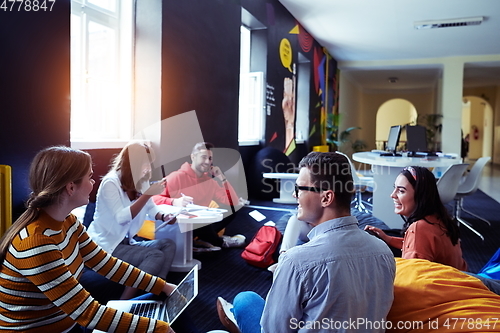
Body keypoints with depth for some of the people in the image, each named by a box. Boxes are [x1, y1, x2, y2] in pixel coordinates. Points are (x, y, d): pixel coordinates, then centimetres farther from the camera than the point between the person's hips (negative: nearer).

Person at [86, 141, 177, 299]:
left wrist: (163, 216, -9)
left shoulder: (141, 182, 3)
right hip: (106, 245, -7)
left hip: (126, 242, 7)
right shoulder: (110, 182, -18)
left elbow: (151, 208, 13)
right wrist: (148, 194, -31)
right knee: (156, 256, -23)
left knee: (168, 245, -11)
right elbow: (122, 217, -26)